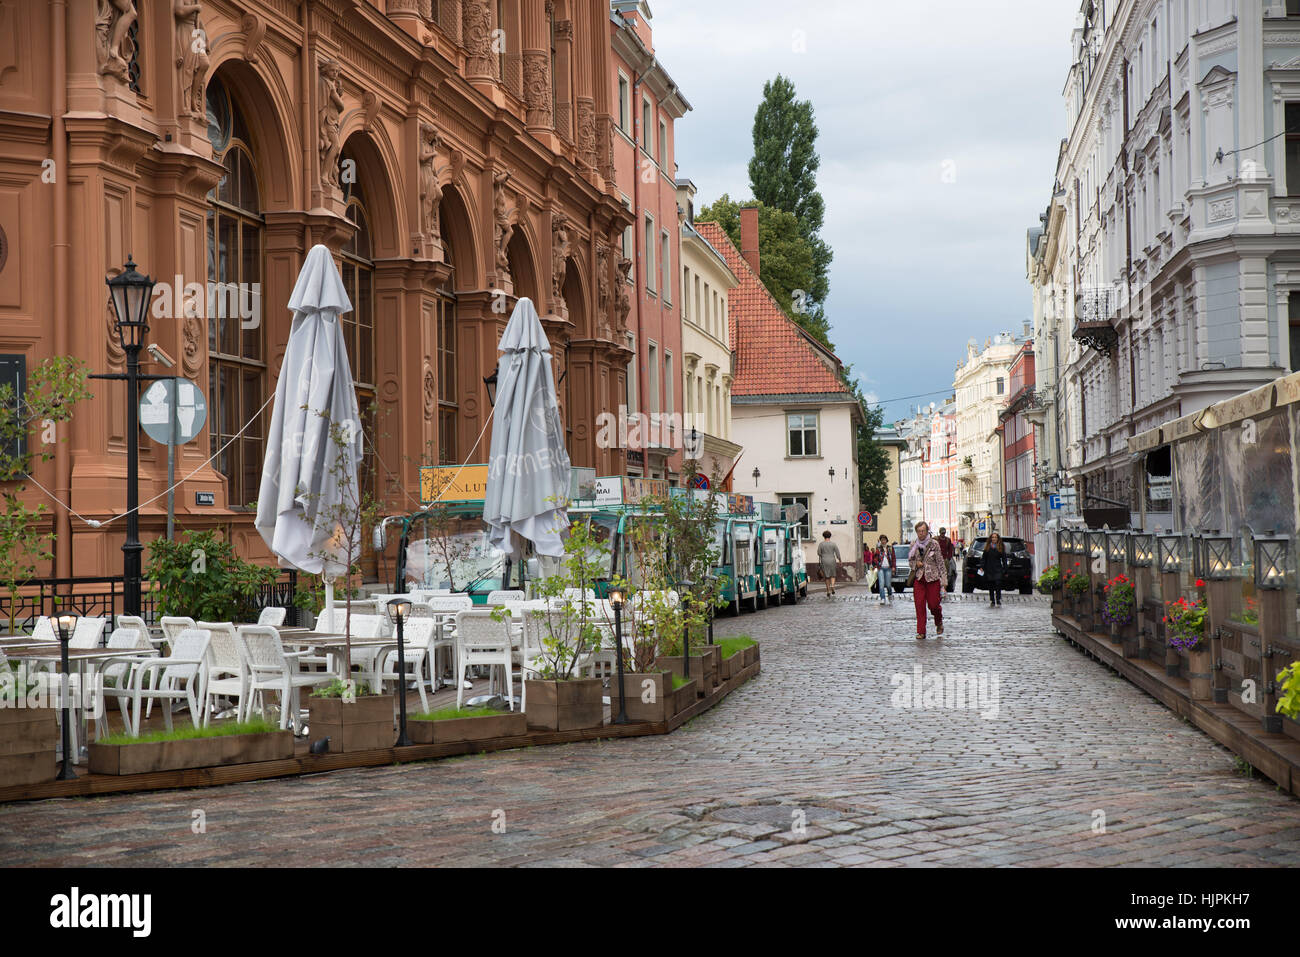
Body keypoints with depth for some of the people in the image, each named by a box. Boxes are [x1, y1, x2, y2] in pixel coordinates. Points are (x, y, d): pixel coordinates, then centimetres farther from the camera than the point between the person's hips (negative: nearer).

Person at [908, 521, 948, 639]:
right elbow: (910, 560, 19)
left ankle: (939, 622, 31)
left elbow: (940, 562, -2)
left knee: (933, 604, -1)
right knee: (919, 605, -5)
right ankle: (921, 632, 0)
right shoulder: (913, 545, 6)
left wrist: (944, 579, -7)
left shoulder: (934, 544, -3)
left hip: (933, 578, -2)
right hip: (918, 578, 2)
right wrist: (916, 564, -5)